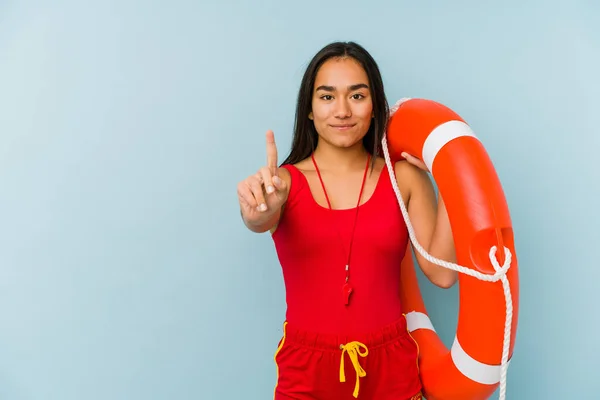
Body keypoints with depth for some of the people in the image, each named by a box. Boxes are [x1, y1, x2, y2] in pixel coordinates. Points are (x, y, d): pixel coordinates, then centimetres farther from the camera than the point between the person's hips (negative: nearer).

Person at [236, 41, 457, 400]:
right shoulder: (285, 181, -5)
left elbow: (442, 272, -9)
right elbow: (261, 222, -25)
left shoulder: (405, 177, -3)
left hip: (390, 365, 1)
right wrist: (259, 211, -47)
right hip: (307, 368, 0)